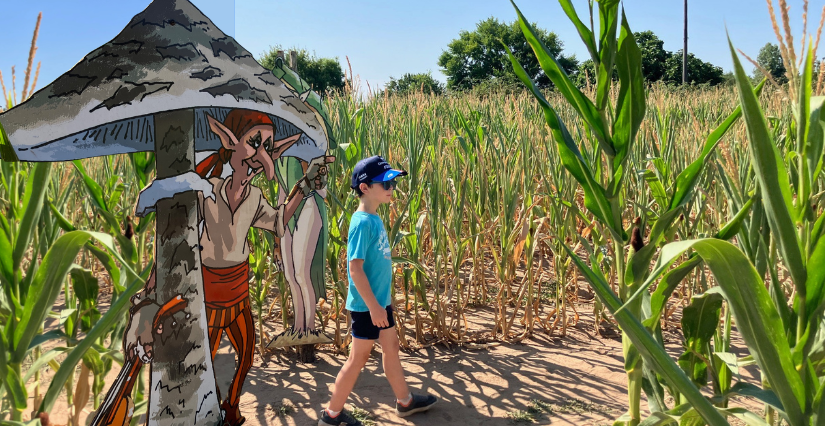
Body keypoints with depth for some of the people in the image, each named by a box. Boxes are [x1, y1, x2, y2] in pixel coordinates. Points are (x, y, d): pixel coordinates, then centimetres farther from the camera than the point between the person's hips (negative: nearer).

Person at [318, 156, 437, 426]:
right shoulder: (362, 222, -22)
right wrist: (373, 306, -22)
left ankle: (405, 401, 38)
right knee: (359, 358, 4)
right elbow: (355, 267, -24)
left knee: (392, 347, 20)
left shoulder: (374, 219, 6)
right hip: (367, 305, -9)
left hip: (380, 301, 9)